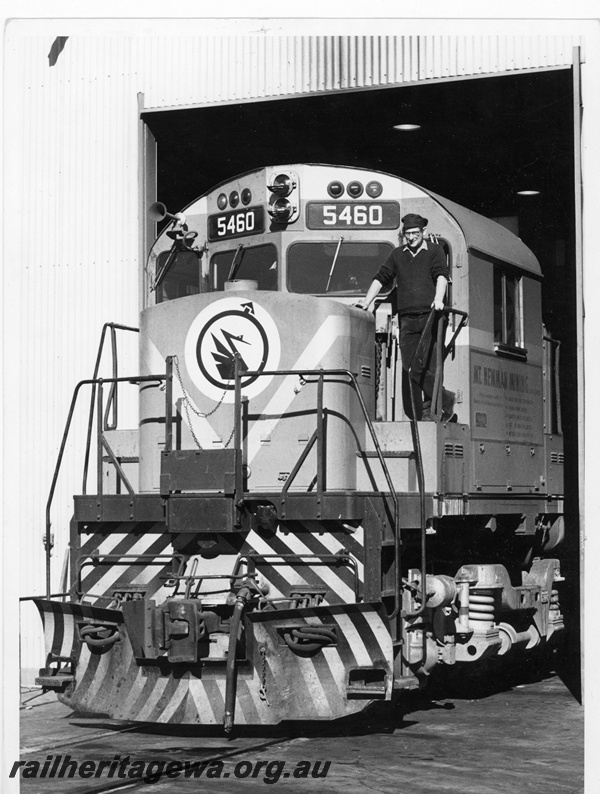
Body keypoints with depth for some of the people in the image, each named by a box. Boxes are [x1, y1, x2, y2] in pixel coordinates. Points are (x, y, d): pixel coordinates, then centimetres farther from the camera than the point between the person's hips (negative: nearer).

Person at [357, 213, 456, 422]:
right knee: (409, 367, -6)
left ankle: (430, 409, -2)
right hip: (407, 319, 3)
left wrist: (438, 299, -23)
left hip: (430, 315, -3)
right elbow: (380, 278, 18)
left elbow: (441, 276, -6)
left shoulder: (434, 251, 9)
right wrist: (366, 303, 8)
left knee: (429, 365, -10)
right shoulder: (397, 255, 19)